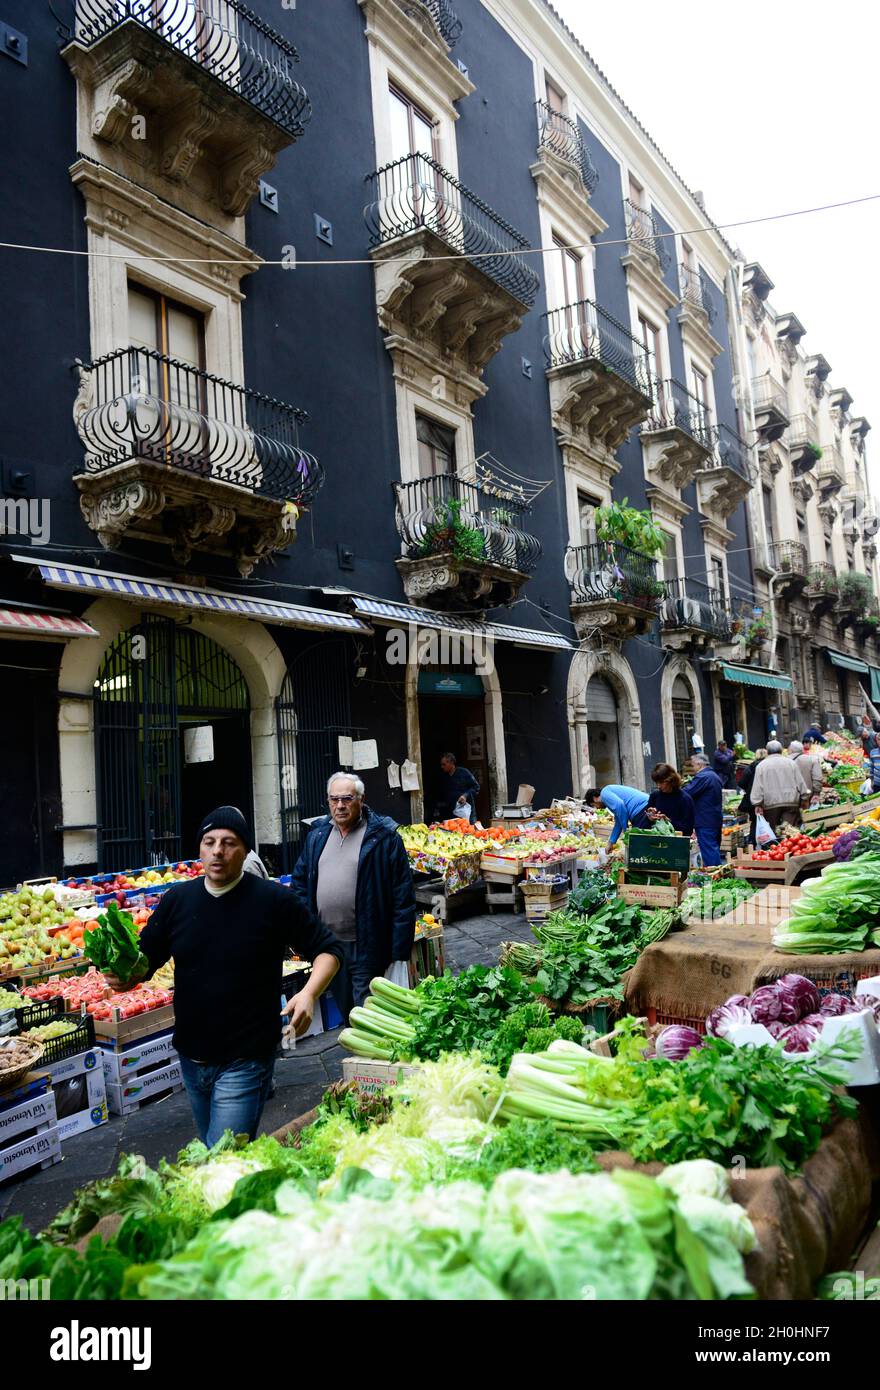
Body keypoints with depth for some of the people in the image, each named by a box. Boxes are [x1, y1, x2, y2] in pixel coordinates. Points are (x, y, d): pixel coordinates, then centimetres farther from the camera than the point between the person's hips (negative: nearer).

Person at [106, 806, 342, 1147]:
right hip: (191, 1056, 6)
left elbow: (328, 951, -6)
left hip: (245, 1061, -5)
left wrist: (309, 994, -24)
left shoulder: (274, 900, -12)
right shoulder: (177, 900, 0)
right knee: (207, 1153, 24)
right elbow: (144, 960, 8)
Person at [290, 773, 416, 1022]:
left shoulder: (383, 836, -10)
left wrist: (399, 948, -14)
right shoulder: (317, 834, 8)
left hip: (366, 946, -5)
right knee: (343, 1009, 20)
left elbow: (403, 896, -11)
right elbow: (300, 880, 16)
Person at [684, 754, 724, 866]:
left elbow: (687, 793, -23)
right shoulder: (715, 776, 16)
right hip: (717, 819, 10)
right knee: (715, 848, 16)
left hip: (705, 821, -10)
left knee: (708, 850, -8)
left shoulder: (702, 777, -17)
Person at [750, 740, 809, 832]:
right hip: (791, 802, 1)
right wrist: (805, 797, 17)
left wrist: (757, 804, -1)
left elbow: (757, 787, -1)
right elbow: (800, 783, 9)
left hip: (770, 804, -1)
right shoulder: (791, 763, 8)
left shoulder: (761, 765, 3)